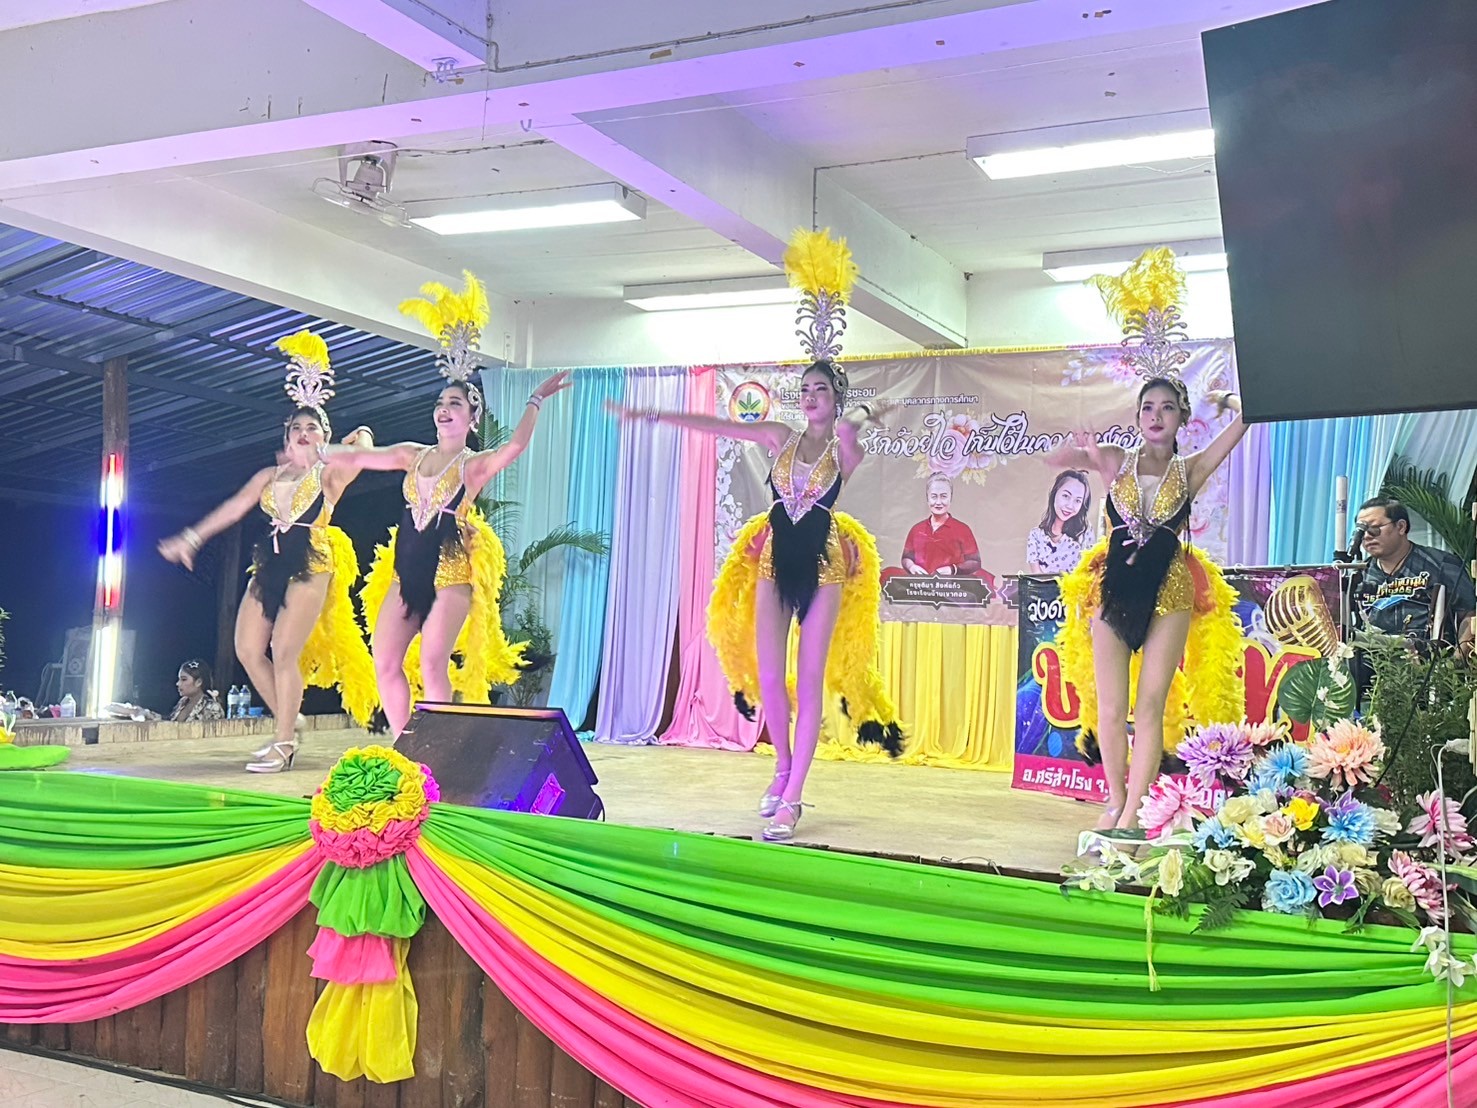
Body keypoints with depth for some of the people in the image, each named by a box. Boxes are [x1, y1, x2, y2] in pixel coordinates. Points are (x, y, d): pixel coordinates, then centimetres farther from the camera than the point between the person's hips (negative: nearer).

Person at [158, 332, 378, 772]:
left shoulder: (329, 476, 3)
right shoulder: (269, 476, 16)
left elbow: (364, 442, -10)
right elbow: (233, 509, 13)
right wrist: (192, 538, 9)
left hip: (310, 566, -6)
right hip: (269, 565, 6)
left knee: (284, 650, -15)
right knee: (248, 649, 0)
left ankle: (283, 742, -7)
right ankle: (290, 721, 16)